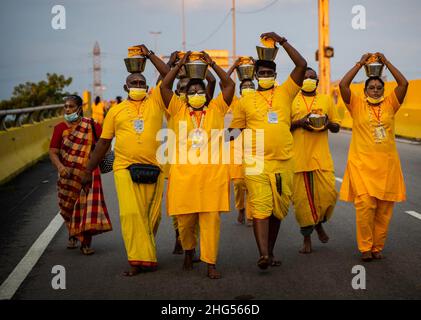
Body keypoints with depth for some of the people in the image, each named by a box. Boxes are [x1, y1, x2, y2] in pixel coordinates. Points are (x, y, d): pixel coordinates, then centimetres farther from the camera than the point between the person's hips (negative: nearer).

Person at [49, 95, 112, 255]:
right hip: (67, 175, 2)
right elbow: (53, 152, -4)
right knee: (68, 207, 11)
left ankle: (86, 243, -2)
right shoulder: (60, 128, 1)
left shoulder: (92, 126, -2)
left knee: (89, 206, -10)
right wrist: (60, 166, -22)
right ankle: (72, 236, 36)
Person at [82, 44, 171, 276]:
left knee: (152, 215, 4)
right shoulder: (116, 111, 12)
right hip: (125, 168, -1)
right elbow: (103, 143, 16)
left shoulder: (155, 101, 11)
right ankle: (138, 261, -8)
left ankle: (146, 256, 18)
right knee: (131, 213, -11)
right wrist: (88, 170, 17)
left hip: (153, 169, 1)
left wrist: (149, 55, 9)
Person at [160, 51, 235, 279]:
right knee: (185, 218, 4)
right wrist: (180, 65, 5)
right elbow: (165, 86, 4)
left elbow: (229, 85, 5)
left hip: (213, 173, 0)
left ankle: (210, 263, 0)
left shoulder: (216, 108, 11)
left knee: (211, 218, -5)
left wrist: (212, 64, 5)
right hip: (183, 172, 1)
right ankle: (188, 251, 32)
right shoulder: (179, 110, 11)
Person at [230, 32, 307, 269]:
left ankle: (271, 252, 23)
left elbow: (302, 64, -2)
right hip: (256, 163, -2)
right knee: (261, 208, -13)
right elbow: (237, 130, 17)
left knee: (278, 210, 10)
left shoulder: (285, 93, 8)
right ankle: (263, 255, -19)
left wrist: (282, 41, -5)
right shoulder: (246, 101, 9)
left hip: (284, 163, 2)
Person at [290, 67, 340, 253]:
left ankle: (319, 223, 26)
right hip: (298, 157, -1)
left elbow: (336, 127, 17)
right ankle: (307, 238, 13)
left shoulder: (326, 100, 13)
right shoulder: (291, 100, 8)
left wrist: (328, 124, -6)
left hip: (322, 156, 2)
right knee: (302, 197, 0)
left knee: (328, 193, -5)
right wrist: (299, 123, -12)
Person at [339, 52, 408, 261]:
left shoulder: (389, 104, 9)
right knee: (365, 205, -11)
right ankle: (365, 247, -1)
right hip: (362, 164, -2)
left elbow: (403, 83, -2)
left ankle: (378, 247, 15)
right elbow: (343, 85, -8)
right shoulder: (357, 105, 4)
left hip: (387, 165, 3)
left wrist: (386, 62, 3)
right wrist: (361, 63, -1)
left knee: (384, 209, 4)